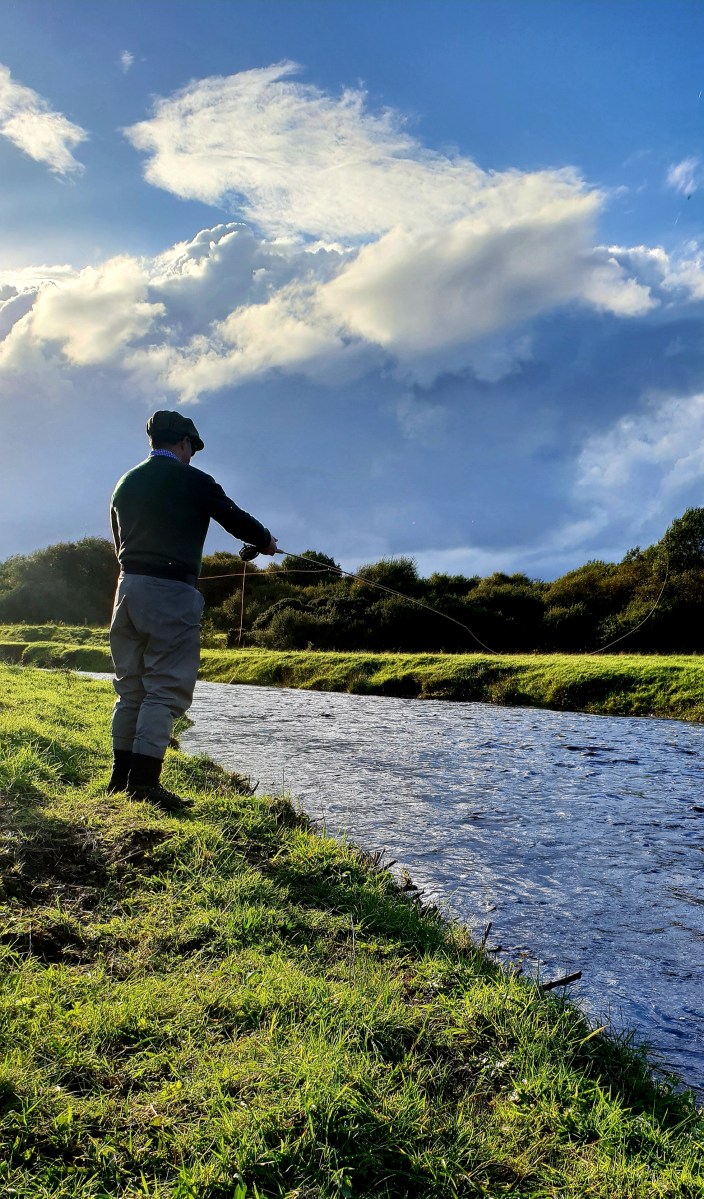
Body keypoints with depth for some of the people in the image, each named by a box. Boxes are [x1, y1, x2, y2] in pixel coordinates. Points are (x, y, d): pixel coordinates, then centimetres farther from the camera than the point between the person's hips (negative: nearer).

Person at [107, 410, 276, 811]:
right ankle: (144, 779, -11)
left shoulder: (126, 483, 16)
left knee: (131, 686, 12)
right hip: (171, 591, -7)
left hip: (129, 586, 7)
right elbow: (235, 518, 1)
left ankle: (121, 776, 15)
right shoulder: (192, 480, -3)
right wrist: (266, 541, 19)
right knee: (166, 687, -6)